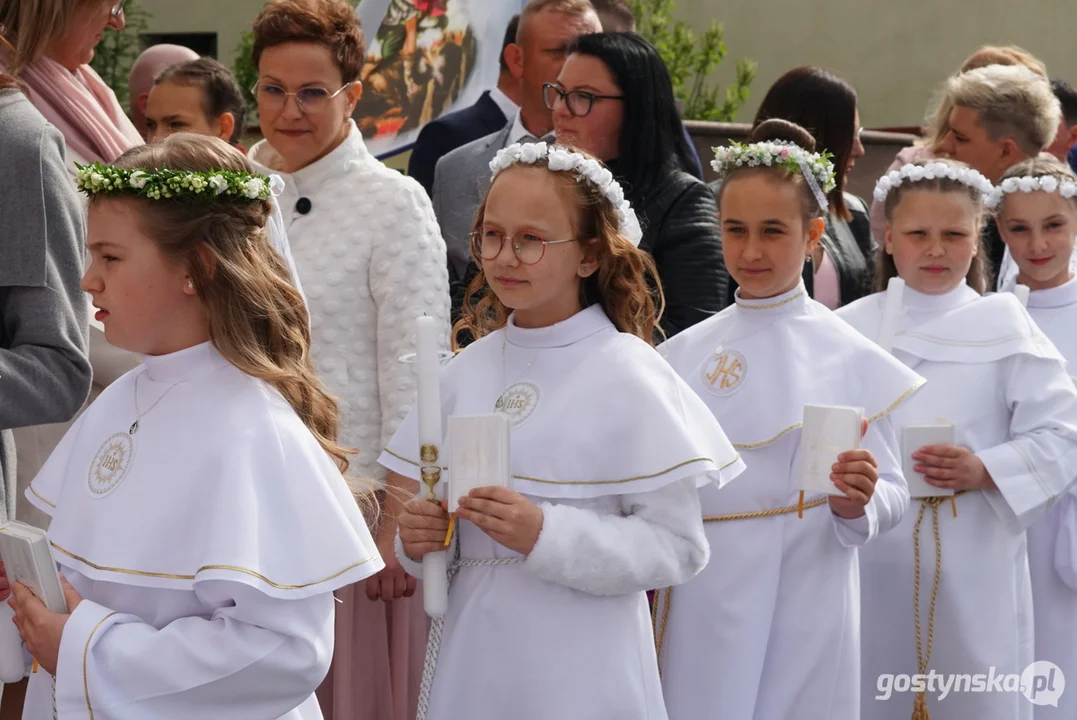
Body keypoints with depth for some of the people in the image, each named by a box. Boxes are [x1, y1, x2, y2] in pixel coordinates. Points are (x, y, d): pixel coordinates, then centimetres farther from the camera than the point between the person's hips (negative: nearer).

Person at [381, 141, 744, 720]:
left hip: (579, 669, -5)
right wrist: (419, 538, -6)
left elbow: (676, 546, -13)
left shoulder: (628, 375, -10)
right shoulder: (468, 371, 6)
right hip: (472, 656, 5)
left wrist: (545, 535, -23)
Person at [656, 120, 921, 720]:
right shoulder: (685, 353, 5)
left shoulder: (850, 359, -3)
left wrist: (858, 502, -22)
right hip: (699, 609, 2)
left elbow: (892, 495, -3)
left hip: (801, 610, -2)